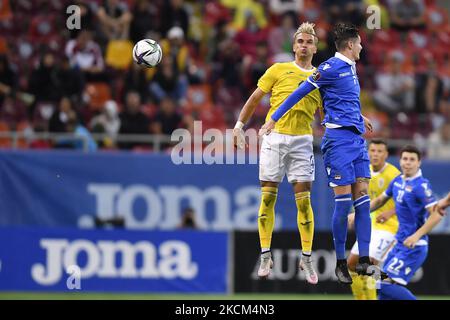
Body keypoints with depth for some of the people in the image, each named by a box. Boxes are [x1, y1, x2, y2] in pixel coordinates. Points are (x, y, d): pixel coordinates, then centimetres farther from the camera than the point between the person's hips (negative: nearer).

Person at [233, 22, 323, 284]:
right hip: (274, 137, -1)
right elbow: (255, 98, 10)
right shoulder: (279, 70, 8)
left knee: (303, 199, -5)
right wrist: (240, 126, 3)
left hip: (302, 140, 1)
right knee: (268, 197, -3)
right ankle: (266, 256, 3)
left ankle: (307, 258, 0)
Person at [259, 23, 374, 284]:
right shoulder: (331, 68, -9)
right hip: (338, 138, -8)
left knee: (362, 198, 0)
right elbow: (299, 93, -7)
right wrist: (273, 120, -7)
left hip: (357, 138, 8)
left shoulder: (350, 67, 16)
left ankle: (364, 260, -2)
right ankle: (341, 263, 1)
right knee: (343, 201, -7)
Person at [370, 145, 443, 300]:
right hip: (400, 243, 8)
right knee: (383, 286, 11)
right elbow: (380, 200, 25)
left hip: (413, 246, -8)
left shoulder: (421, 186, -16)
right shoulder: (398, 181, 9)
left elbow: (436, 215, -22)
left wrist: (417, 236, -28)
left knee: (388, 285, -15)